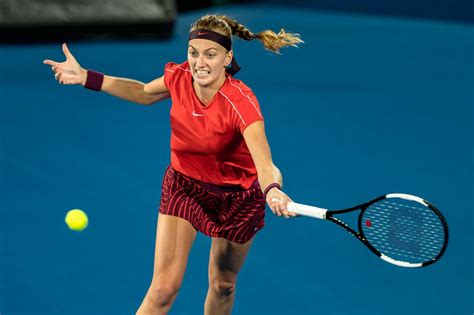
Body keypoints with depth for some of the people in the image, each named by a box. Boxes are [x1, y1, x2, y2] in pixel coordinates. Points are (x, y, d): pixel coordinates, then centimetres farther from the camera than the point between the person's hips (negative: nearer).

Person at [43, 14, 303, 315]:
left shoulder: (240, 102, -34)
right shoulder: (179, 77, -20)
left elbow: (266, 166, -46)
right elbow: (144, 92, 5)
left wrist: (273, 190, -70)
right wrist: (85, 77, -1)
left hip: (236, 197, -2)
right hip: (184, 185, 2)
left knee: (222, 285, 17)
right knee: (164, 287, -9)